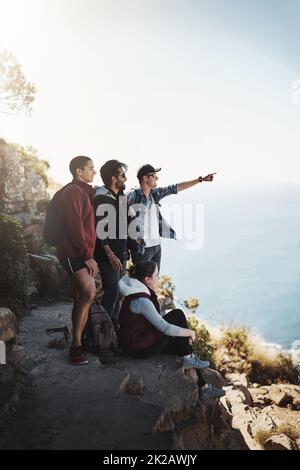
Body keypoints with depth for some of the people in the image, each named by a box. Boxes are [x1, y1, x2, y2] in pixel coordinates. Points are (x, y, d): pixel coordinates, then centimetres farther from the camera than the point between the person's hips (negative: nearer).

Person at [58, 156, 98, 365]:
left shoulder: (85, 192, 20)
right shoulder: (72, 191, -10)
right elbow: (74, 226, -18)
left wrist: (89, 254, 18)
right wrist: (88, 256, -19)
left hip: (83, 253, 10)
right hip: (73, 252, -10)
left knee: (83, 297, 9)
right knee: (89, 292, -22)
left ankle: (77, 342, 19)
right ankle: (76, 345, -14)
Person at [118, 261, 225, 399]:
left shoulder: (142, 290, 4)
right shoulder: (141, 300, -27)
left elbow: (158, 321, 13)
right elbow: (165, 328, -26)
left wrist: (186, 335, 9)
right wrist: (189, 332, -9)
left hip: (142, 336, 9)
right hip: (138, 347, -9)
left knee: (184, 346, 8)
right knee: (178, 315, -12)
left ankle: (204, 387, 18)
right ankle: (189, 359, 2)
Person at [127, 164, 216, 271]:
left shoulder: (154, 193, 8)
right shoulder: (133, 195, -12)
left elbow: (176, 188, 12)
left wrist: (201, 179, 14)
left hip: (156, 246, 7)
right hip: (141, 247, -7)